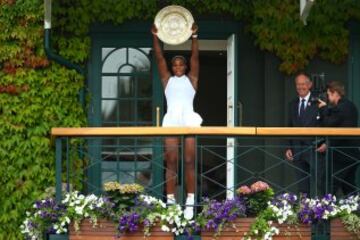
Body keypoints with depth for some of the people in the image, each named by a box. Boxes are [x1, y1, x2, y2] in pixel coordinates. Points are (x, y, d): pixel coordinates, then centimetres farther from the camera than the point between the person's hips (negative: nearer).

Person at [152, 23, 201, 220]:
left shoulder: (191, 79, 14)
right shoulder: (167, 79, 17)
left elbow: (195, 56, 4)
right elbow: (159, 58, 10)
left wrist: (194, 36, -7)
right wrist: (155, 37, 1)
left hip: (189, 120, -1)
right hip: (171, 120, 1)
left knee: (189, 162, -5)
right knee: (171, 163, -3)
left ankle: (190, 202, -7)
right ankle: (170, 202, -5)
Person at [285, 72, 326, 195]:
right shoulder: (292, 104, 15)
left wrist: (326, 143, -12)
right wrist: (288, 148, 9)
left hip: (315, 149, -5)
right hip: (297, 151, 5)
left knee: (319, 184, -8)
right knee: (302, 187, 6)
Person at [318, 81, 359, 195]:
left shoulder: (340, 108, -17)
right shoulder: (350, 106, 13)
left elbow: (327, 124, -16)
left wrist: (324, 108, -4)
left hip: (342, 155, -10)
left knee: (332, 187, -7)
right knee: (349, 188, 14)